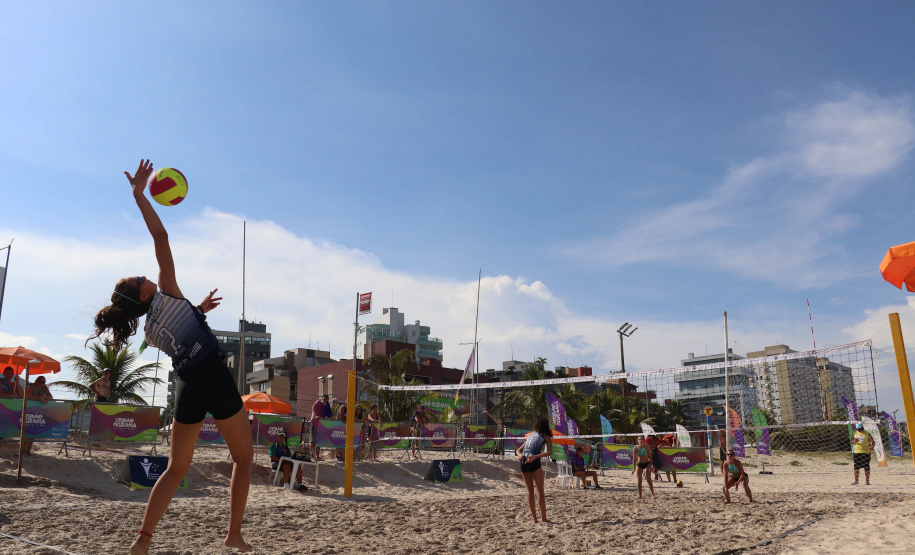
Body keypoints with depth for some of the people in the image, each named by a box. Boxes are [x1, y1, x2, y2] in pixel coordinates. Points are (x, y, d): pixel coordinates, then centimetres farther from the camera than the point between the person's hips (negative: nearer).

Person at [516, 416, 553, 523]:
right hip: (534, 462, -5)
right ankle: (543, 518, 0)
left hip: (523, 462, 5)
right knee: (540, 491, 3)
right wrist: (535, 457, -17)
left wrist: (520, 455, 1)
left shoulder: (530, 435, 26)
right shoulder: (546, 437, 11)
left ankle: (534, 519, 12)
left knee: (530, 491, 11)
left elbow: (518, 450, 23)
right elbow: (549, 452, -7)